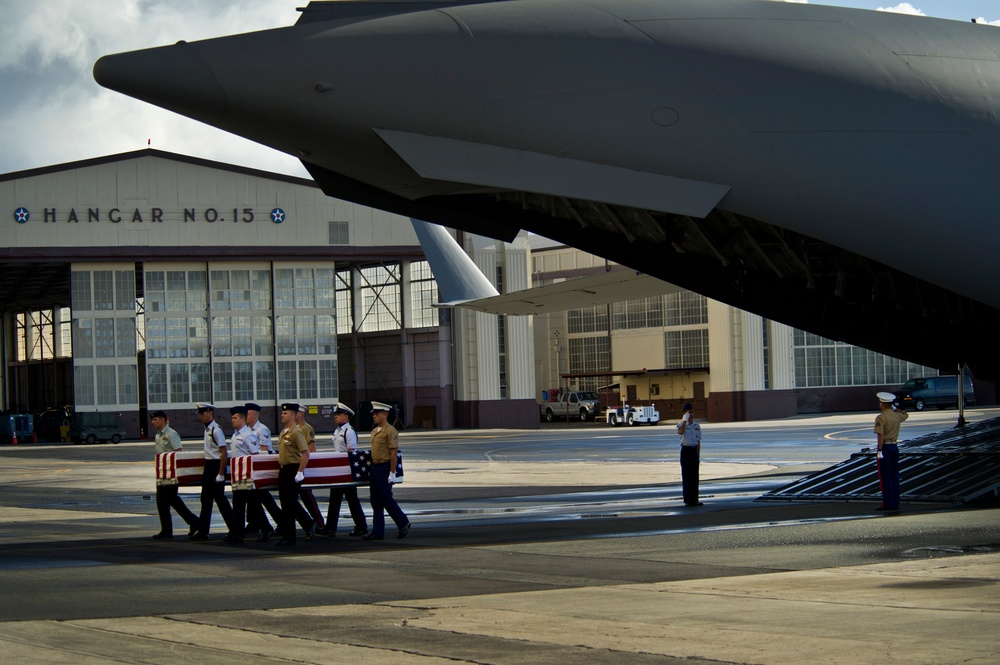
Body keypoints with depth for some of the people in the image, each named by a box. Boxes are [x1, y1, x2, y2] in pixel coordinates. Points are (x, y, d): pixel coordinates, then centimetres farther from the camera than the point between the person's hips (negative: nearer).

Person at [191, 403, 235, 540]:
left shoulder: (216, 430, -16)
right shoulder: (207, 430, 12)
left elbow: (223, 453, -20)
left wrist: (221, 474, -21)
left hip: (216, 465, -9)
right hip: (209, 466, 9)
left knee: (220, 499, -4)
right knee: (206, 499, 9)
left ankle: (235, 529, 4)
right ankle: (202, 531, 11)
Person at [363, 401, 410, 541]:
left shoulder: (390, 431, -12)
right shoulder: (374, 431, 14)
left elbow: (394, 453, -15)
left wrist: (392, 473, -18)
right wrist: (372, 471, 18)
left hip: (384, 468, -9)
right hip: (375, 467, 9)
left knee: (386, 499, -5)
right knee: (376, 502, 8)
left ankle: (403, 524, 11)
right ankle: (377, 532, 10)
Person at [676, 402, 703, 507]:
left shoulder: (697, 426, 11)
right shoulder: (682, 425, -3)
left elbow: (698, 442, 14)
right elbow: (680, 432, -28)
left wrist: (699, 456, 11)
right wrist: (685, 420, -23)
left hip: (694, 450, 5)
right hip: (686, 450, -5)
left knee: (695, 476, 6)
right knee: (686, 476, -4)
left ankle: (694, 499, 12)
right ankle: (688, 500, -2)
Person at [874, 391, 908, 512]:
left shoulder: (880, 418, -14)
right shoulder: (897, 416, 7)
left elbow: (880, 435, -22)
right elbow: (906, 415, 31)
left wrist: (879, 451, -20)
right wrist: (895, 409, 29)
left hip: (885, 447, -7)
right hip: (895, 447, 7)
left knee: (885, 478, -2)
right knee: (894, 476, 11)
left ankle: (887, 504, -3)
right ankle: (895, 504, 12)